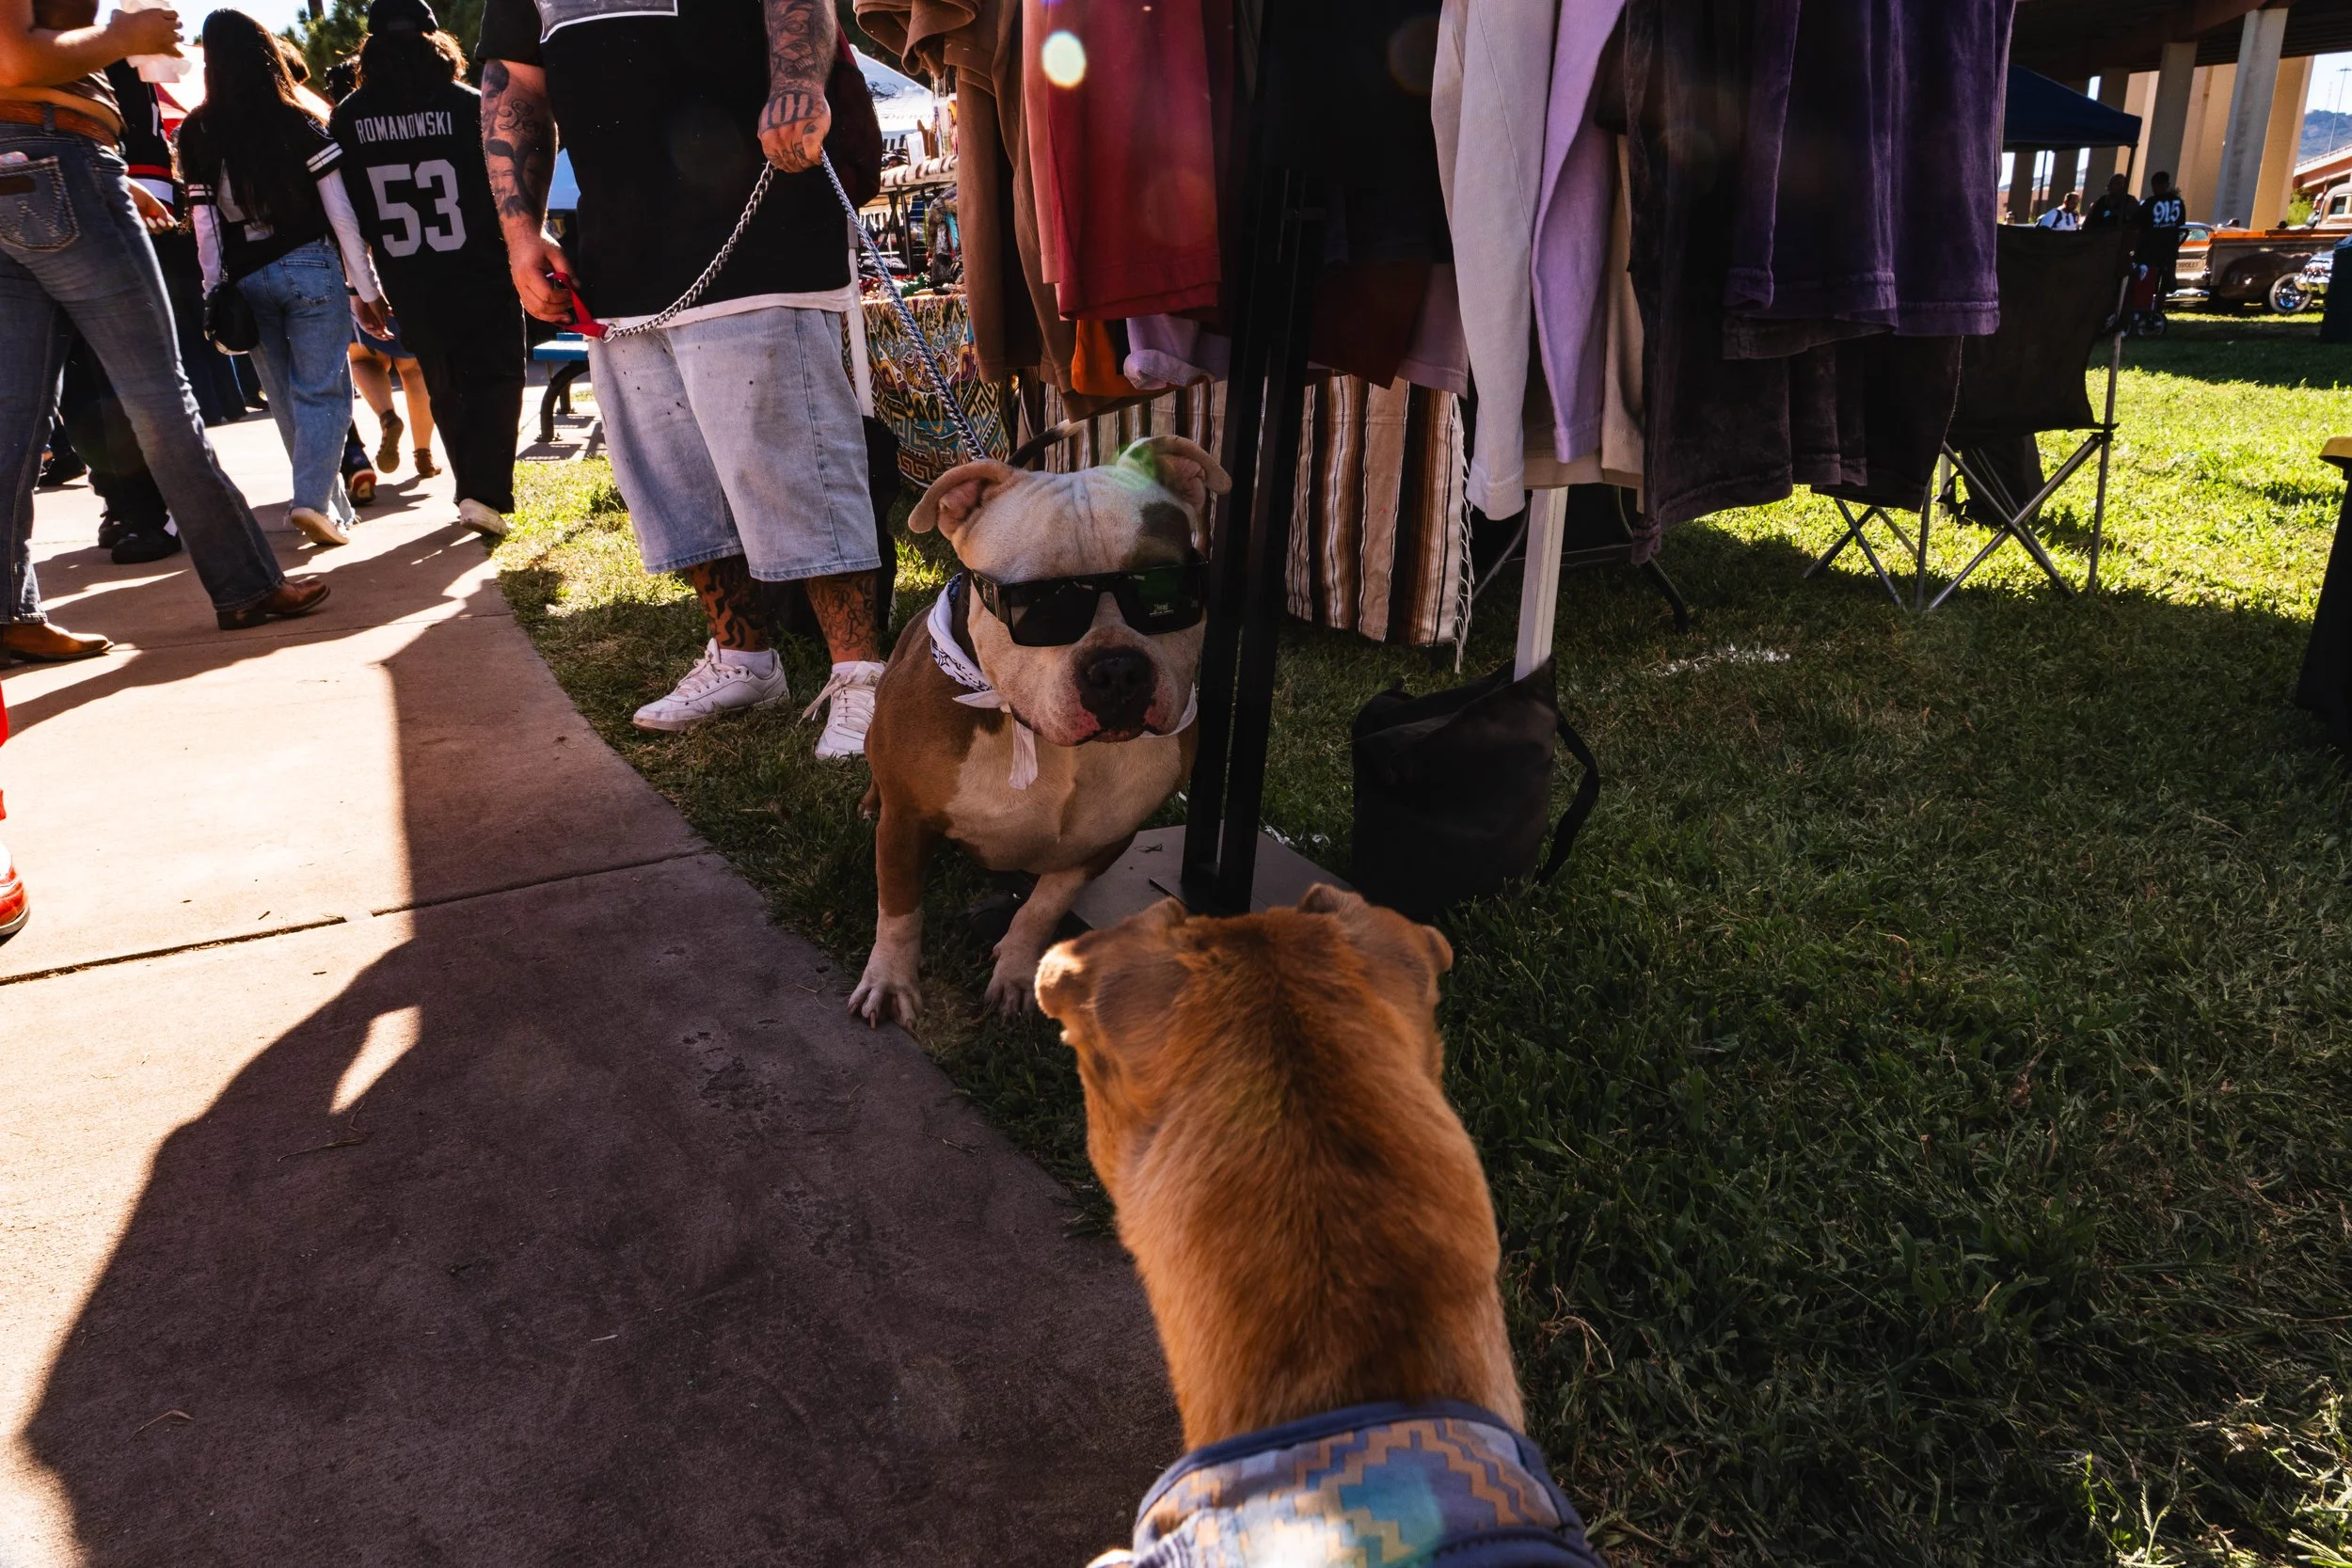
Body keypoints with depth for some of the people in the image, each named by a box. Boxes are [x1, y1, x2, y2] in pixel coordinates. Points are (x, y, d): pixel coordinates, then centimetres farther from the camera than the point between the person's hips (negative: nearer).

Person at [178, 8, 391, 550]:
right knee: (322, 391, 0)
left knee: (286, 398, 13)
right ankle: (315, 499, -16)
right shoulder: (299, 124, -4)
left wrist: (215, 295, 8)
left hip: (246, 279, 3)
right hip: (309, 267, -3)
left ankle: (332, 501, 20)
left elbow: (204, 225, 2)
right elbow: (340, 212, -7)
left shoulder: (197, 133, 2)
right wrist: (366, 286, -2)